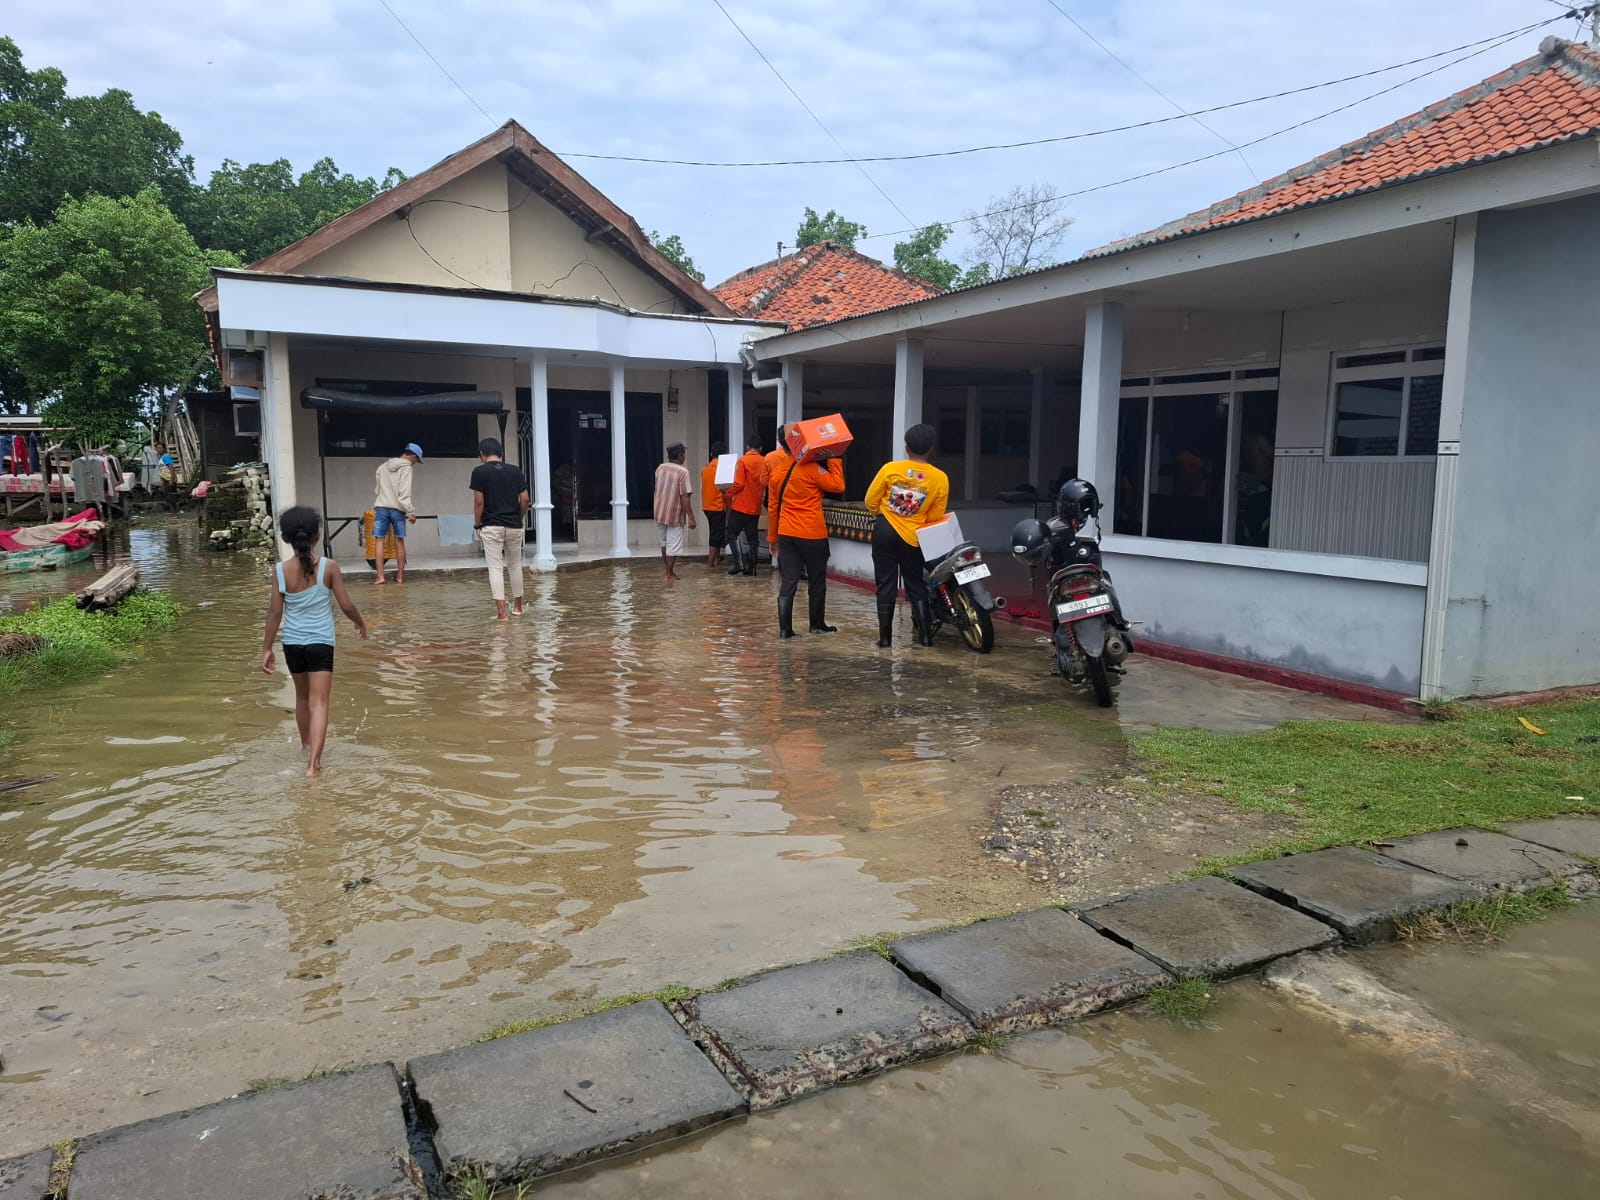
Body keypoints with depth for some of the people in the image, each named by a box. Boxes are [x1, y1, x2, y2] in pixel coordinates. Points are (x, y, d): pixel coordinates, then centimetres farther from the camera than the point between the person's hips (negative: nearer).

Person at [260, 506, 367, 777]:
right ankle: (313, 762, -15)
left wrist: (266, 648, 5)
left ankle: (306, 743, 44)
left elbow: (275, 612, -4)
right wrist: (360, 623, 13)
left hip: (292, 643, 3)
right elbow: (346, 605, -6)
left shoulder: (280, 570, -6)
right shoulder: (329, 567, -10)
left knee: (302, 696, 23)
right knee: (319, 701, -4)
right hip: (321, 643, -3)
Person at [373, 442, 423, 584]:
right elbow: (405, 493, -13)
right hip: (397, 509, -3)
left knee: (380, 541, 2)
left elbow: (378, 489, 11)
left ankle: (380, 575, -5)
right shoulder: (406, 468, -5)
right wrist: (411, 512, -12)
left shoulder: (383, 467, 13)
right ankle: (400, 576, 10)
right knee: (399, 542, 6)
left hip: (381, 507, 3)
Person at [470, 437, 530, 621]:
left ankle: (501, 611, -7)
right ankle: (517, 606, 28)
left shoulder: (479, 471, -4)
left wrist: (477, 525, 2)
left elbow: (479, 501, -7)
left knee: (495, 568, -1)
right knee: (515, 566, 17)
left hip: (491, 527, -3)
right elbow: (525, 499, 2)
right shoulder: (515, 471, 5)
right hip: (514, 526, 3)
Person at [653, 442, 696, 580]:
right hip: (674, 515, -6)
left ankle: (667, 568, 31)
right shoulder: (683, 472, -17)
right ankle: (669, 574, 6)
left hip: (659, 513, 6)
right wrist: (691, 517, -16)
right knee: (673, 545, 3)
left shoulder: (660, 468, 2)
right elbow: (684, 497, -20)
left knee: (664, 542, 22)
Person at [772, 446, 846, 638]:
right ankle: (817, 624, 24)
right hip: (811, 535, -5)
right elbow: (838, 485, -13)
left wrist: (773, 538, 20)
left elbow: (773, 508, 13)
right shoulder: (811, 468, -10)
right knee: (817, 582, 11)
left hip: (786, 535, 5)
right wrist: (832, 460, -6)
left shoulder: (778, 473, 9)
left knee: (788, 582, 4)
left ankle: (784, 628, -3)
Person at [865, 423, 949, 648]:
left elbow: (871, 501, -1)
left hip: (885, 531, 0)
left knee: (886, 585, 6)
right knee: (916, 586, 14)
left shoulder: (890, 469, -9)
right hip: (913, 537, 0)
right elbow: (935, 517, -2)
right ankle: (925, 635, 11)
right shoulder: (940, 478, -7)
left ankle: (885, 636, 7)